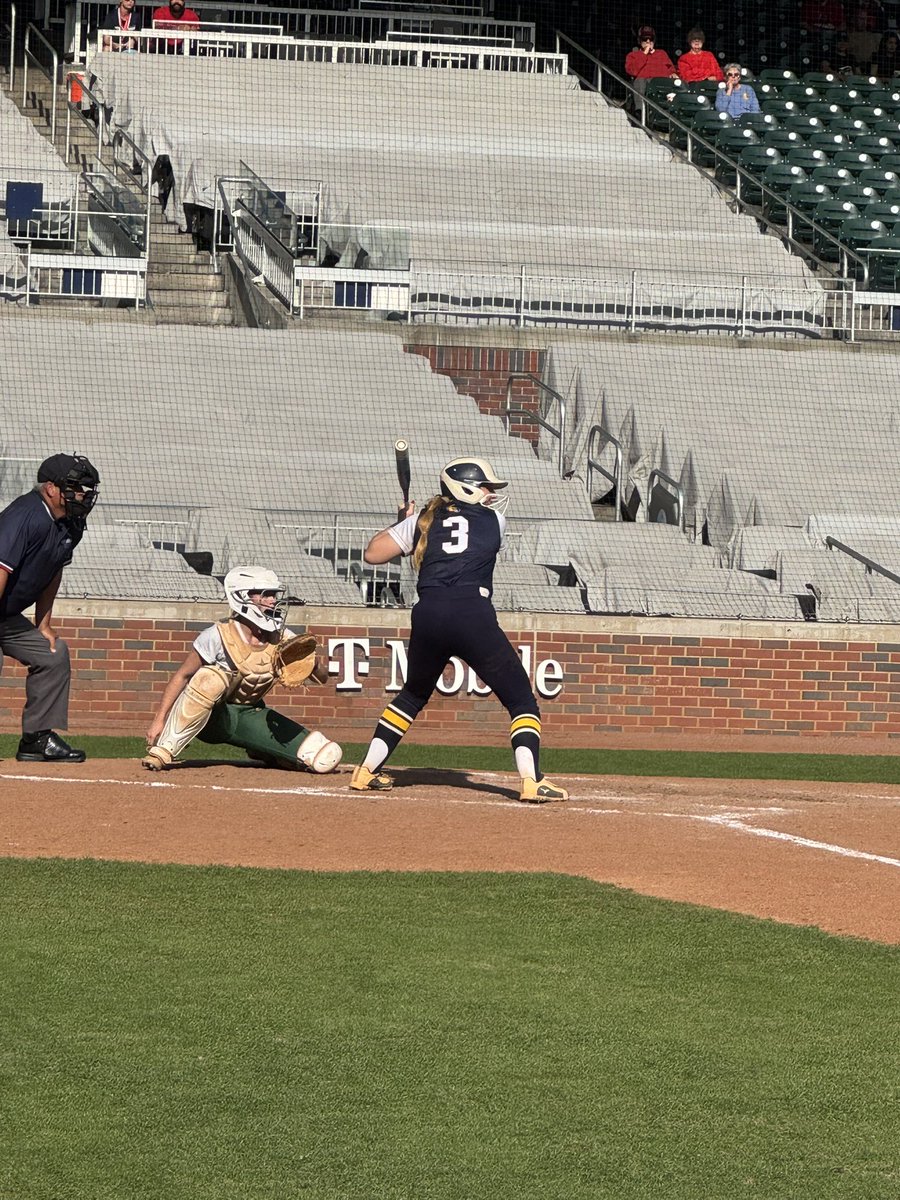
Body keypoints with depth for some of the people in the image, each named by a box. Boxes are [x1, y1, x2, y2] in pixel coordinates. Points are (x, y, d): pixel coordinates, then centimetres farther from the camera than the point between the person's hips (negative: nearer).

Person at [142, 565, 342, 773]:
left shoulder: (282, 641, -7)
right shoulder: (218, 636, -19)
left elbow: (322, 678, -5)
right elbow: (182, 676, -13)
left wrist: (311, 662, -28)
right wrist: (159, 720, -18)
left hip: (249, 716, 4)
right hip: (208, 716, -4)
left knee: (328, 756, -11)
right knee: (209, 678, -40)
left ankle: (264, 754, 17)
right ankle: (163, 751, -26)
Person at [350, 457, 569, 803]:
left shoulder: (422, 521, 16)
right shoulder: (494, 521, 12)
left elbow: (372, 553, 14)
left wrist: (401, 523, 31)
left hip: (427, 616, 4)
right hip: (473, 615, -4)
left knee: (412, 695, 27)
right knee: (521, 699, 3)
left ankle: (367, 771, 23)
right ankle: (532, 781, -15)